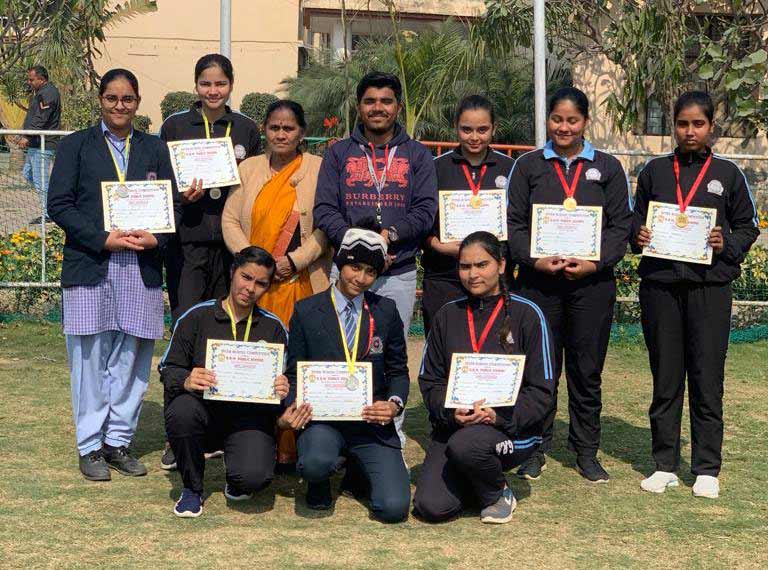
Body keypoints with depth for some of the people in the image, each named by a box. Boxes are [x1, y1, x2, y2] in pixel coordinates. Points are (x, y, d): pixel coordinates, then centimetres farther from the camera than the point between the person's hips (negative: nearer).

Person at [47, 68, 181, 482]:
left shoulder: (154, 149, 14)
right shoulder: (76, 145, 5)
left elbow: (173, 204, 11)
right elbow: (59, 204, -3)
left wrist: (157, 238, -9)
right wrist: (103, 239, -13)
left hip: (141, 270, 3)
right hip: (89, 267, -2)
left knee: (131, 359, 5)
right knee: (91, 359, 1)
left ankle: (119, 441, 17)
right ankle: (90, 446, 11)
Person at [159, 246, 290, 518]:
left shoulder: (274, 328, 11)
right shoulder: (197, 317, 5)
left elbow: (285, 379, 15)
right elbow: (168, 369, 3)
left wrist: (282, 389, -10)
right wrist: (186, 381, -21)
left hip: (250, 416, 0)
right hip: (205, 408, 0)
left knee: (255, 477, -29)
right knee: (181, 411, -36)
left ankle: (237, 482, 16)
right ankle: (192, 489, -6)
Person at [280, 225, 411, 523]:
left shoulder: (386, 311, 8)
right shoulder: (306, 311, 3)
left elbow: (398, 370, 12)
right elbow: (294, 373, 6)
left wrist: (395, 403, -9)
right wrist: (293, 407, -14)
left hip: (372, 421, 2)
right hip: (322, 418, -2)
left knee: (394, 508, -16)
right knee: (316, 463, -37)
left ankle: (357, 470, 20)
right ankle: (320, 484, 5)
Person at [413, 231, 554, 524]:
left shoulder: (526, 314, -2)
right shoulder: (447, 315, 9)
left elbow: (541, 391, -4)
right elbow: (429, 380, 9)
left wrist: (499, 416, -19)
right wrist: (451, 411, -12)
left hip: (513, 430, -3)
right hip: (452, 427, 3)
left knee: (465, 444, -36)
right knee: (431, 507, -18)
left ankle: (498, 493, -3)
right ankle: (471, 477, 17)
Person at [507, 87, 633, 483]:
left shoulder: (607, 168, 9)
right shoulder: (528, 166, 8)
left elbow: (621, 224, 5)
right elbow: (514, 223, 4)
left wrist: (595, 262, -10)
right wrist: (536, 259, -12)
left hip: (592, 282, 1)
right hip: (538, 282, 0)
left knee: (587, 369, 5)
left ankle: (586, 452, 17)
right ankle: (535, 450, 14)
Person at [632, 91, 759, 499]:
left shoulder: (727, 174, 7)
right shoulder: (654, 171, 10)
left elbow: (748, 226, 10)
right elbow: (636, 221, 16)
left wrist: (727, 245, -9)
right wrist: (639, 235, -5)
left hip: (709, 285, -1)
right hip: (659, 284, 1)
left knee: (708, 378, 0)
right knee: (665, 377, 6)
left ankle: (707, 468, 10)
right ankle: (665, 464, 15)